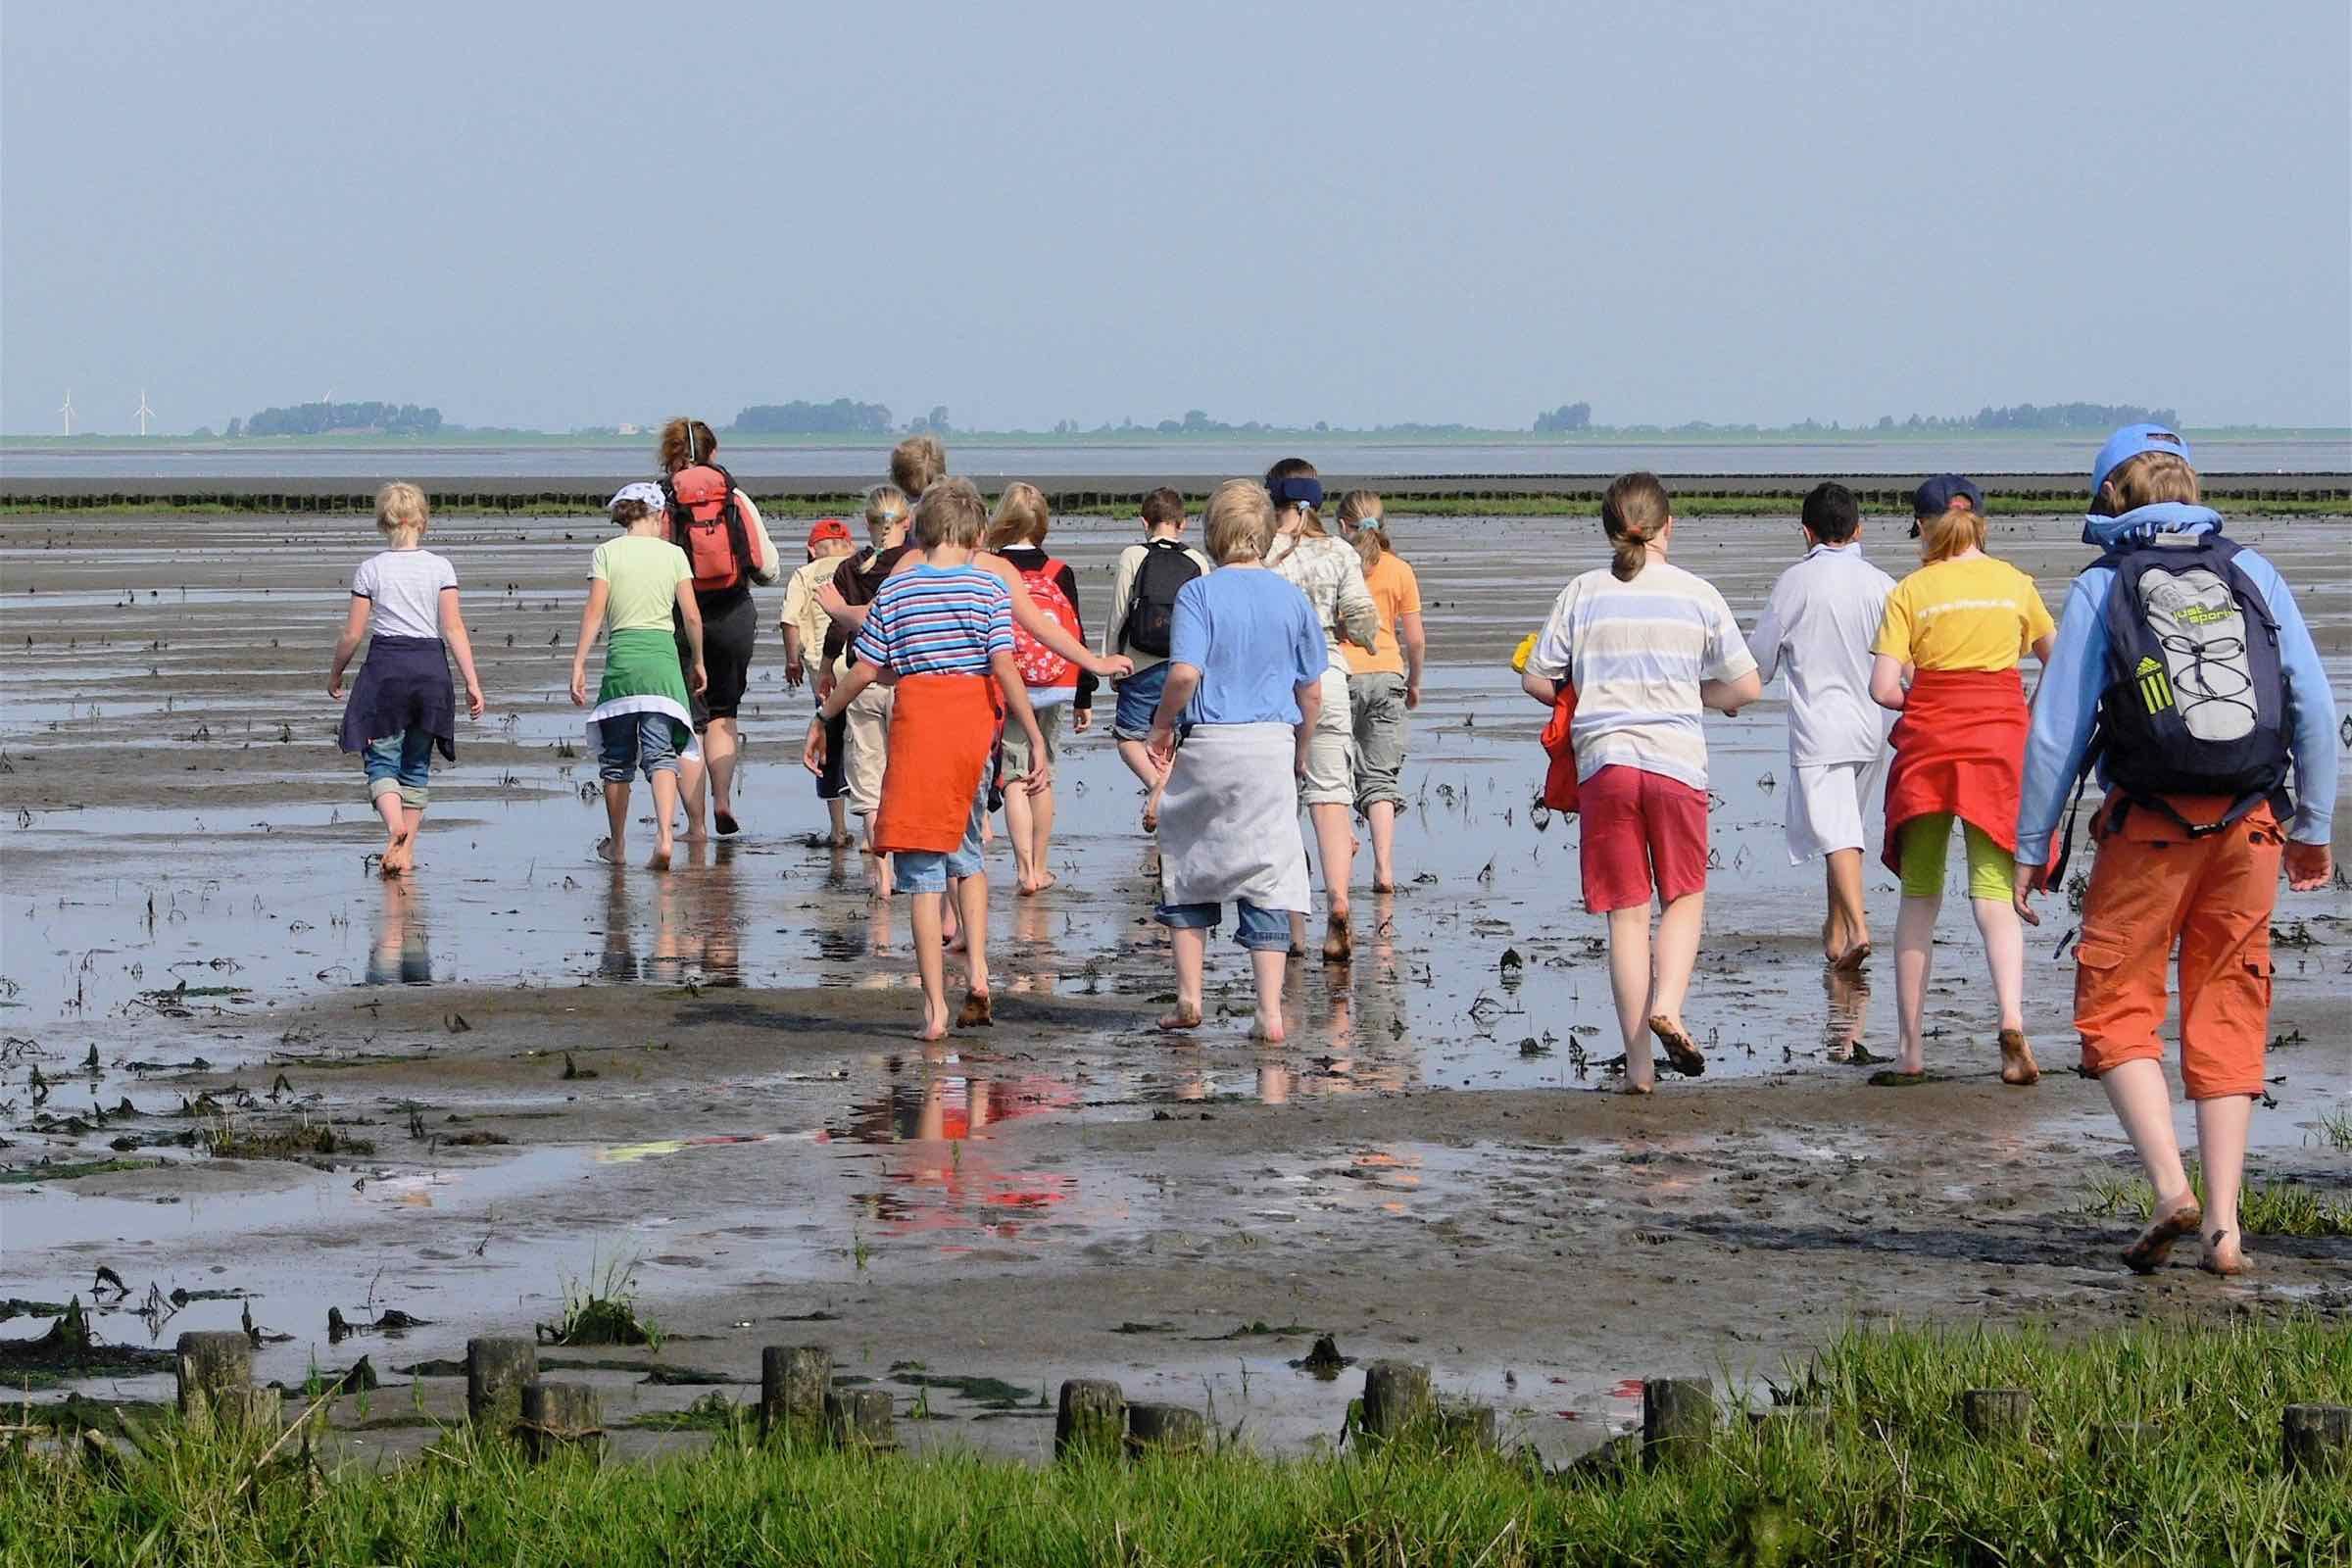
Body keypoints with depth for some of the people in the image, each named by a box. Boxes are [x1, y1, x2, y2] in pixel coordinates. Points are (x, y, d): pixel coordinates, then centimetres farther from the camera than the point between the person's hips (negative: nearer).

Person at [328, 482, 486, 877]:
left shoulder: (371, 570, -2)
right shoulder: (440, 567, 1)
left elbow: (353, 633, 0)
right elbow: (454, 628, -5)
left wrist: (335, 674, 15)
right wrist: (472, 682, -4)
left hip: (385, 666, -2)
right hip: (431, 666, 2)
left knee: (382, 760, 1)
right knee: (417, 765, 13)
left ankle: (394, 822, -28)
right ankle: (406, 852, 13)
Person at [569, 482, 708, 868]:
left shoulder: (606, 553, 2)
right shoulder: (673, 554, 4)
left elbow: (595, 611, -4)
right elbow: (691, 615, 4)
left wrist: (579, 664, -2)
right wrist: (697, 661, 16)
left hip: (621, 654, 0)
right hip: (662, 654, 0)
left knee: (616, 756, 12)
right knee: (661, 753, -3)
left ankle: (616, 844, 21)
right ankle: (664, 834, -23)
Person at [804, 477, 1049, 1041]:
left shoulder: (895, 590, 1)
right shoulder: (989, 589, -1)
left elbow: (865, 671, 2)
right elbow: (1004, 668, -9)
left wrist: (822, 719, 15)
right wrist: (1036, 740, -9)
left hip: (917, 720, -1)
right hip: (974, 721, 1)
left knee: (922, 869, 1)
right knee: (966, 851, 21)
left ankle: (935, 1005, -3)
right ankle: (977, 975, 6)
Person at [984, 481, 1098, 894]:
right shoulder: (1059, 574, -1)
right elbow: (1076, 637, 3)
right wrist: (1083, 698, 11)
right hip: (1052, 690, 2)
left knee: (1014, 779, 1)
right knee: (1042, 776, 15)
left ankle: (1024, 870, -11)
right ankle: (1040, 868, 21)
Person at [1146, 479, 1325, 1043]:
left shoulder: (1198, 593, -6)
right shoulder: (1292, 598, 4)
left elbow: (1185, 672, -18)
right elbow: (1312, 689, 7)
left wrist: (1161, 726, -1)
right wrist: (1301, 751, 21)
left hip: (1208, 743, -2)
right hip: (1272, 744, 2)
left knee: (1188, 868, 15)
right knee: (1267, 879, 4)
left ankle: (1189, 997, 14)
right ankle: (1270, 1012, -2)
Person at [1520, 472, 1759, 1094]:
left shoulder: (1583, 594, 3)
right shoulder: (1698, 596, 2)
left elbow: (1536, 680, 4)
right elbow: (1746, 687, 5)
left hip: (1603, 762, 1)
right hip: (1677, 761, -1)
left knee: (1627, 914, 6)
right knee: (1684, 898, 13)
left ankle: (1638, 1063, 3)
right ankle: (1667, 1007, -13)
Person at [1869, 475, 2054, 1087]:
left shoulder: (1911, 592, -1)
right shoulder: (2014, 584, 6)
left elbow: (1884, 688, -8)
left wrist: (1925, 703, 11)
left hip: (1927, 742, -1)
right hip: (2000, 742, 1)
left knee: (1919, 897, 10)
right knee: (1995, 893, -2)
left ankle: (1911, 1051, 10)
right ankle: (2011, 1021, -27)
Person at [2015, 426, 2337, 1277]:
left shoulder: (2104, 587, 0)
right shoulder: (2253, 576, 7)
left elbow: (2057, 729, -2)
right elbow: (2314, 710, 6)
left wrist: (2031, 848, 5)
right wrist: (2312, 827, 16)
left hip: (2149, 829, -3)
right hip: (2249, 825, 3)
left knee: (2116, 1011, 7)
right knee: (2226, 1018, 10)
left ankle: (2171, 1186, -12)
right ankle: (2224, 1223, 3)